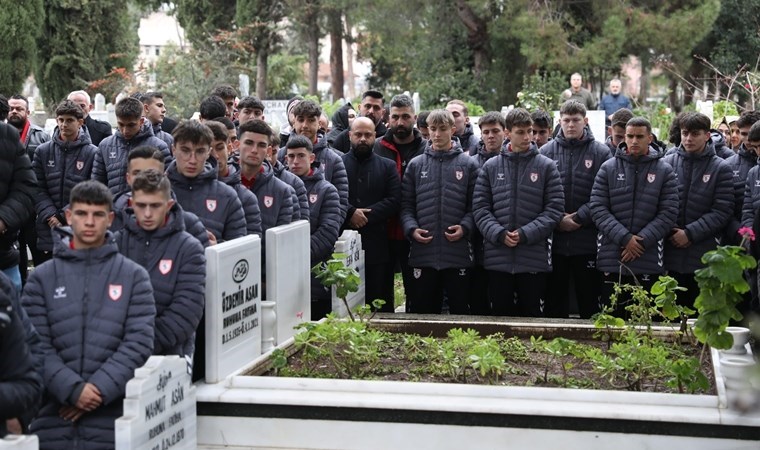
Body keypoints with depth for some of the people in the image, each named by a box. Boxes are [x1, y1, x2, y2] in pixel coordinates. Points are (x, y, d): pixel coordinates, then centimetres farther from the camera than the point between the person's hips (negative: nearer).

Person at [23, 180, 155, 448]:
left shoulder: (134, 277, 6)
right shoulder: (42, 278, 7)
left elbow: (139, 341, -3)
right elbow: (37, 346, -1)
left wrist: (99, 388, -13)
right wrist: (72, 389, -14)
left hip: (112, 419, 0)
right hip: (53, 418, 1)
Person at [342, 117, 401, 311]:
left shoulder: (388, 167, 12)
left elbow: (394, 201, -1)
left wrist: (366, 215, -10)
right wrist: (351, 213, -17)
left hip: (377, 246, 1)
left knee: (380, 300, 4)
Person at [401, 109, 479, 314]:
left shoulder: (468, 164, 5)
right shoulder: (416, 165, 9)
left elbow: (475, 205, 3)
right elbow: (406, 205, 8)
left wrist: (465, 227, -13)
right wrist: (411, 228, -8)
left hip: (458, 253, -1)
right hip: (422, 253, 1)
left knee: (460, 310, 6)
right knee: (422, 312, 8)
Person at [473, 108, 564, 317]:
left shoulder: (546, 166, 3)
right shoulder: (491, 166, 8)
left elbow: (554, 208, -3)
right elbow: (480, 207, 3)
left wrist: (526, 233, -13)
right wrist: (498, 233, -12)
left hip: (534, 258, -1)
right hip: (497, 259, 1)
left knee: (533, 315, 5)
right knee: (500, 315, 9)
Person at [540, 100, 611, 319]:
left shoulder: (601, 153, 1)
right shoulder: (547, 151, 4)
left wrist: (580, 218, -12)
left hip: (587, 241, -1)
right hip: (554, 240, 1)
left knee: (589, 300, 7)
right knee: (554, 301, 10)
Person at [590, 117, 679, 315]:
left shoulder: (664, 171, 4)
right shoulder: (608, 168, 5)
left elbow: (668, 213, -2)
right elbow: (598, 208, -2)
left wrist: (642, 240, -12)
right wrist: (624, 238, -13)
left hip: (649, 262, -1)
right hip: (612, 260, 1)